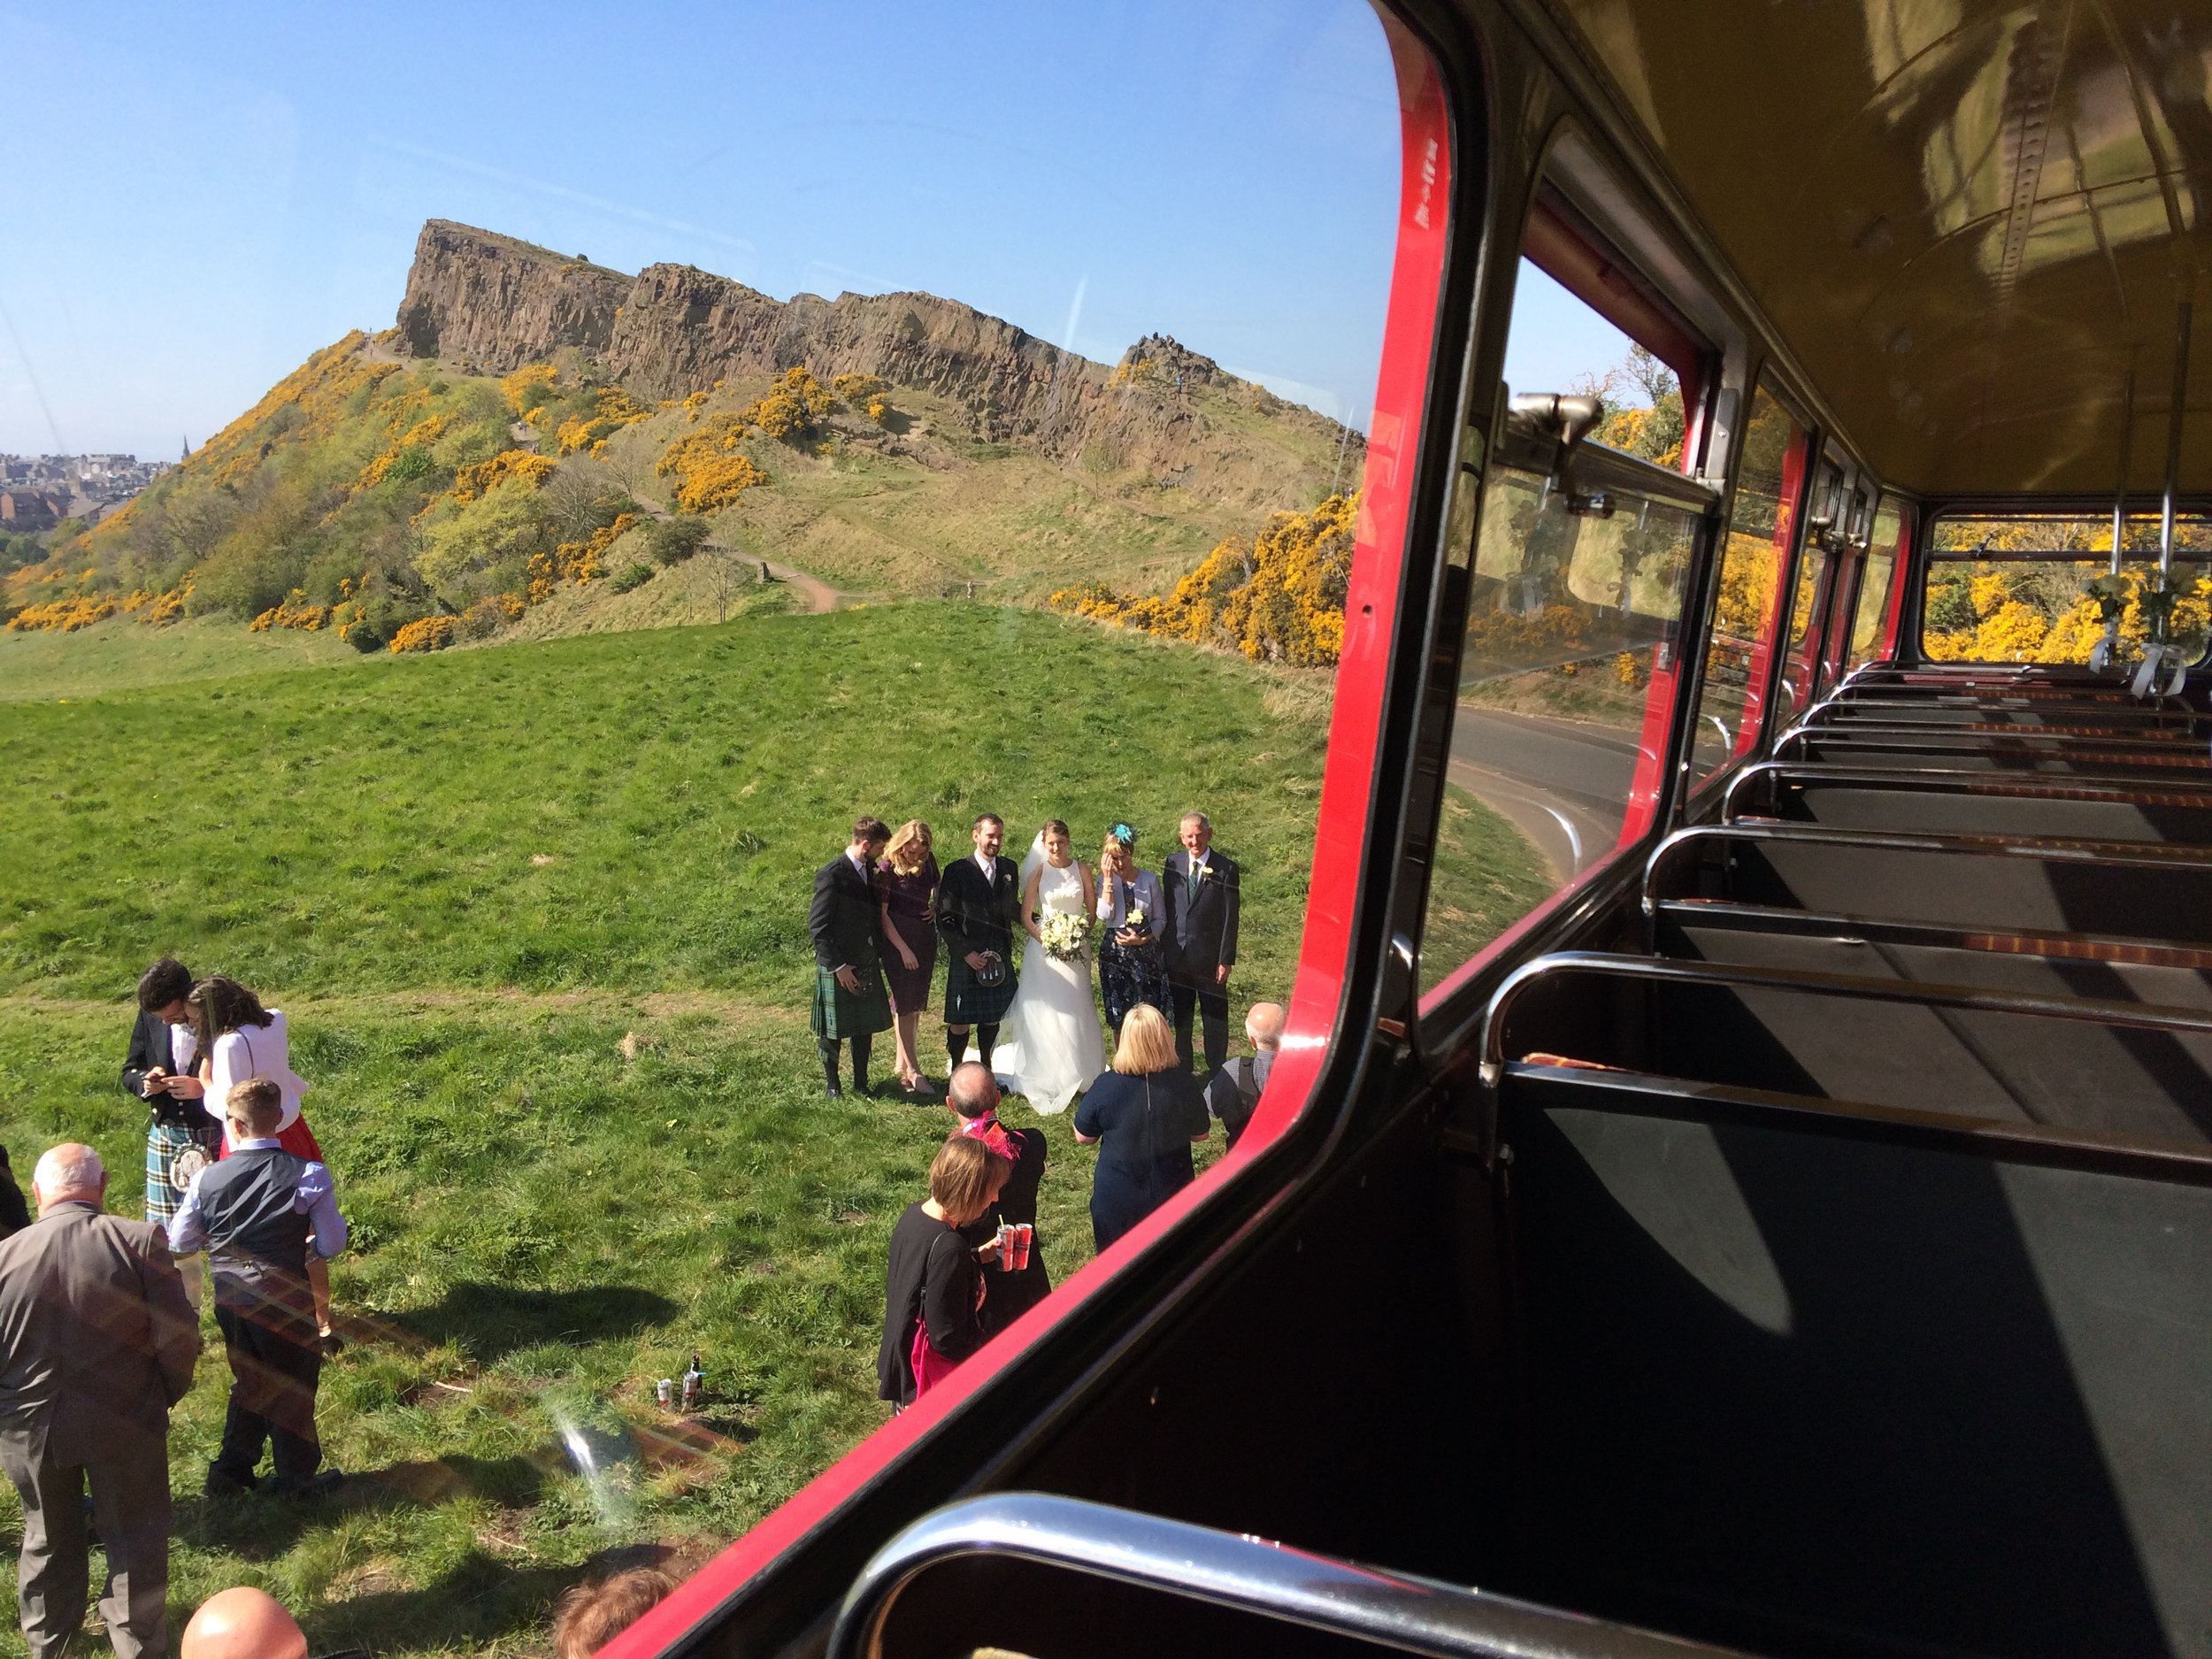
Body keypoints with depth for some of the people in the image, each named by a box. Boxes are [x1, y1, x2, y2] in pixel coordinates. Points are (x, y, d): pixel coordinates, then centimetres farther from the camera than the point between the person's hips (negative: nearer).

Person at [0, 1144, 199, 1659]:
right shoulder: (141, 1242, -19)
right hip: (125, 1423, -2)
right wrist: (166, 1394, 3)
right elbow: (178, 1336, -17)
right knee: (135, 1539, 16)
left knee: (48, 1541, 25)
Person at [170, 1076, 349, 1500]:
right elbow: (332, 1244, -13)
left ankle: (231, 1472, 32)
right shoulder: (307, 1175, -17)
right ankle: (295, 1478, 26)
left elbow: (179, 1241, 4)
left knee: (249, 1381, 24)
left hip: (230, 1294, 4)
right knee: (292, 1385, 14)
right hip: (284, 1295, -3)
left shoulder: (207, 1179, -7)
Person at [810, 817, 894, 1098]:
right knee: (832, 1031, 6)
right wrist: (838, 966, -17)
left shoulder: (869, 871, 7)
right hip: (838, 967, -7)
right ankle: (832, 1085, 21)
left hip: (866, 962, 7)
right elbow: (818, 926, -17)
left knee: (865, 1027, 13)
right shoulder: (831, 875, -17)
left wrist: (878, 955, 9)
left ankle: (861, 1083, 26)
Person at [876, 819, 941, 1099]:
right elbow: (882, 914, -13)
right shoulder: (887, 869, -14)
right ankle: (912, 1071, -5)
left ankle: (902, 1063, 19)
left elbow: (937, 886, 23)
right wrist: (903, 949, -15)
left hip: (925, 937, 6)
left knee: (915, 1003, 10)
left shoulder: (928, 861, 2)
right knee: (905, 1004, -6)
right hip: (898, 939, -6)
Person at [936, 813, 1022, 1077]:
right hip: (966, 959, -4)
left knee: (993, 1019, 13)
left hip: (1000, 957, 4)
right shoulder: (958, 872, -7)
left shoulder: (1009, 869, 7)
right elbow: (945, 919, -7)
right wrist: (966, 952, -14)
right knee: (960, 1022, 2)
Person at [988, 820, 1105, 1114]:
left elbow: (1093, 910, 9)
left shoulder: (1082, 870, 3)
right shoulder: (1039, 872, -3)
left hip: (1077, 950, 2)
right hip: (1045, 950, -2)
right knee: (1045, 1011, -4)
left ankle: (1077, 1075, 15)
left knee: (1075, 1011, 3)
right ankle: (1045, 1078, 4)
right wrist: (1047, 941, -14)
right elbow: (1025, 917, -2)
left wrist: (1082, 937, -6)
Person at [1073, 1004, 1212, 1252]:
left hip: (1116, 1202, -1)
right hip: (1173, 1195, 1)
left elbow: (1084, 1137, -8)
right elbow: (1200, 1134, -3)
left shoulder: (1106, 1087, -23)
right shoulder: (1183, 1083, -19)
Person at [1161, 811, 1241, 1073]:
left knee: (1215, 1020, 7)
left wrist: (1226, 960, -11)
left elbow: (1230, 917, -8)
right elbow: (1165, 909, 8)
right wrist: (1161, 950, 5)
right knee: (1180, 1019, 16)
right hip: (1176, 957, 4)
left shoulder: (1225, 868, -8)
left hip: (1210, 958, -4)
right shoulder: (1173, 863, 3)